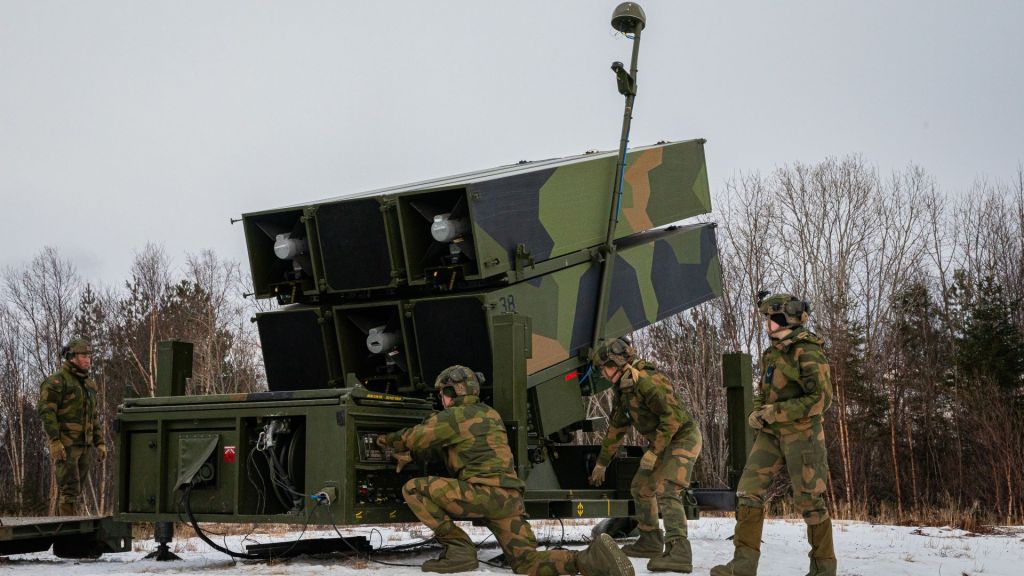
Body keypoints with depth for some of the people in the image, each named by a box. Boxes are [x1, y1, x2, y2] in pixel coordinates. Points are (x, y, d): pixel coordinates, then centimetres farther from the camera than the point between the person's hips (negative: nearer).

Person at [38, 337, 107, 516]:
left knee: (76, 492, 7)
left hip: (83, 445, 8)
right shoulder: (56, 381, -9)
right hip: (64, 446, -8)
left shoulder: (88, 384, 16)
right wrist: (54, 441, -25)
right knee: (70, 490, -12)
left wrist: (100, 443, 11)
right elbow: (46, 411, -17)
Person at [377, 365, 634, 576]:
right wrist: (405, 451, 33)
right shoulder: (489, 415, 24)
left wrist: (391, 439, 31)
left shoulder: (454, 417, 0)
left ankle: (458, 548, -7)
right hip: (511, 498, 8)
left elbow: (417, 438, 11)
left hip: (483, 492, -8)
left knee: (413, 489, -4)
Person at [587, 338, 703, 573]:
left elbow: (673, 416, -29)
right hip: (663, 443, 10)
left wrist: (653, 451, -25)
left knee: (666, 492, -24)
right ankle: (651, 542, 32)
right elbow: (616, 428, 21)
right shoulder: (623, 390, 9)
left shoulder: (647, 380, -23)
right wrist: (602, 463, 27)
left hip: (683, 438, -10)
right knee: (641, 489, 19)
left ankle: (679, 552, -34)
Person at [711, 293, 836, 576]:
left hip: (801, 433, -7)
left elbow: (821, 398, -17)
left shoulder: (807, 352, -11)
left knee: (809, 499, -1)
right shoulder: (771, 353, 14)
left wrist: (776, 412, -18)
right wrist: (756, 413, 2)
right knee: (749, 490, -2)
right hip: (771, 434, 8)